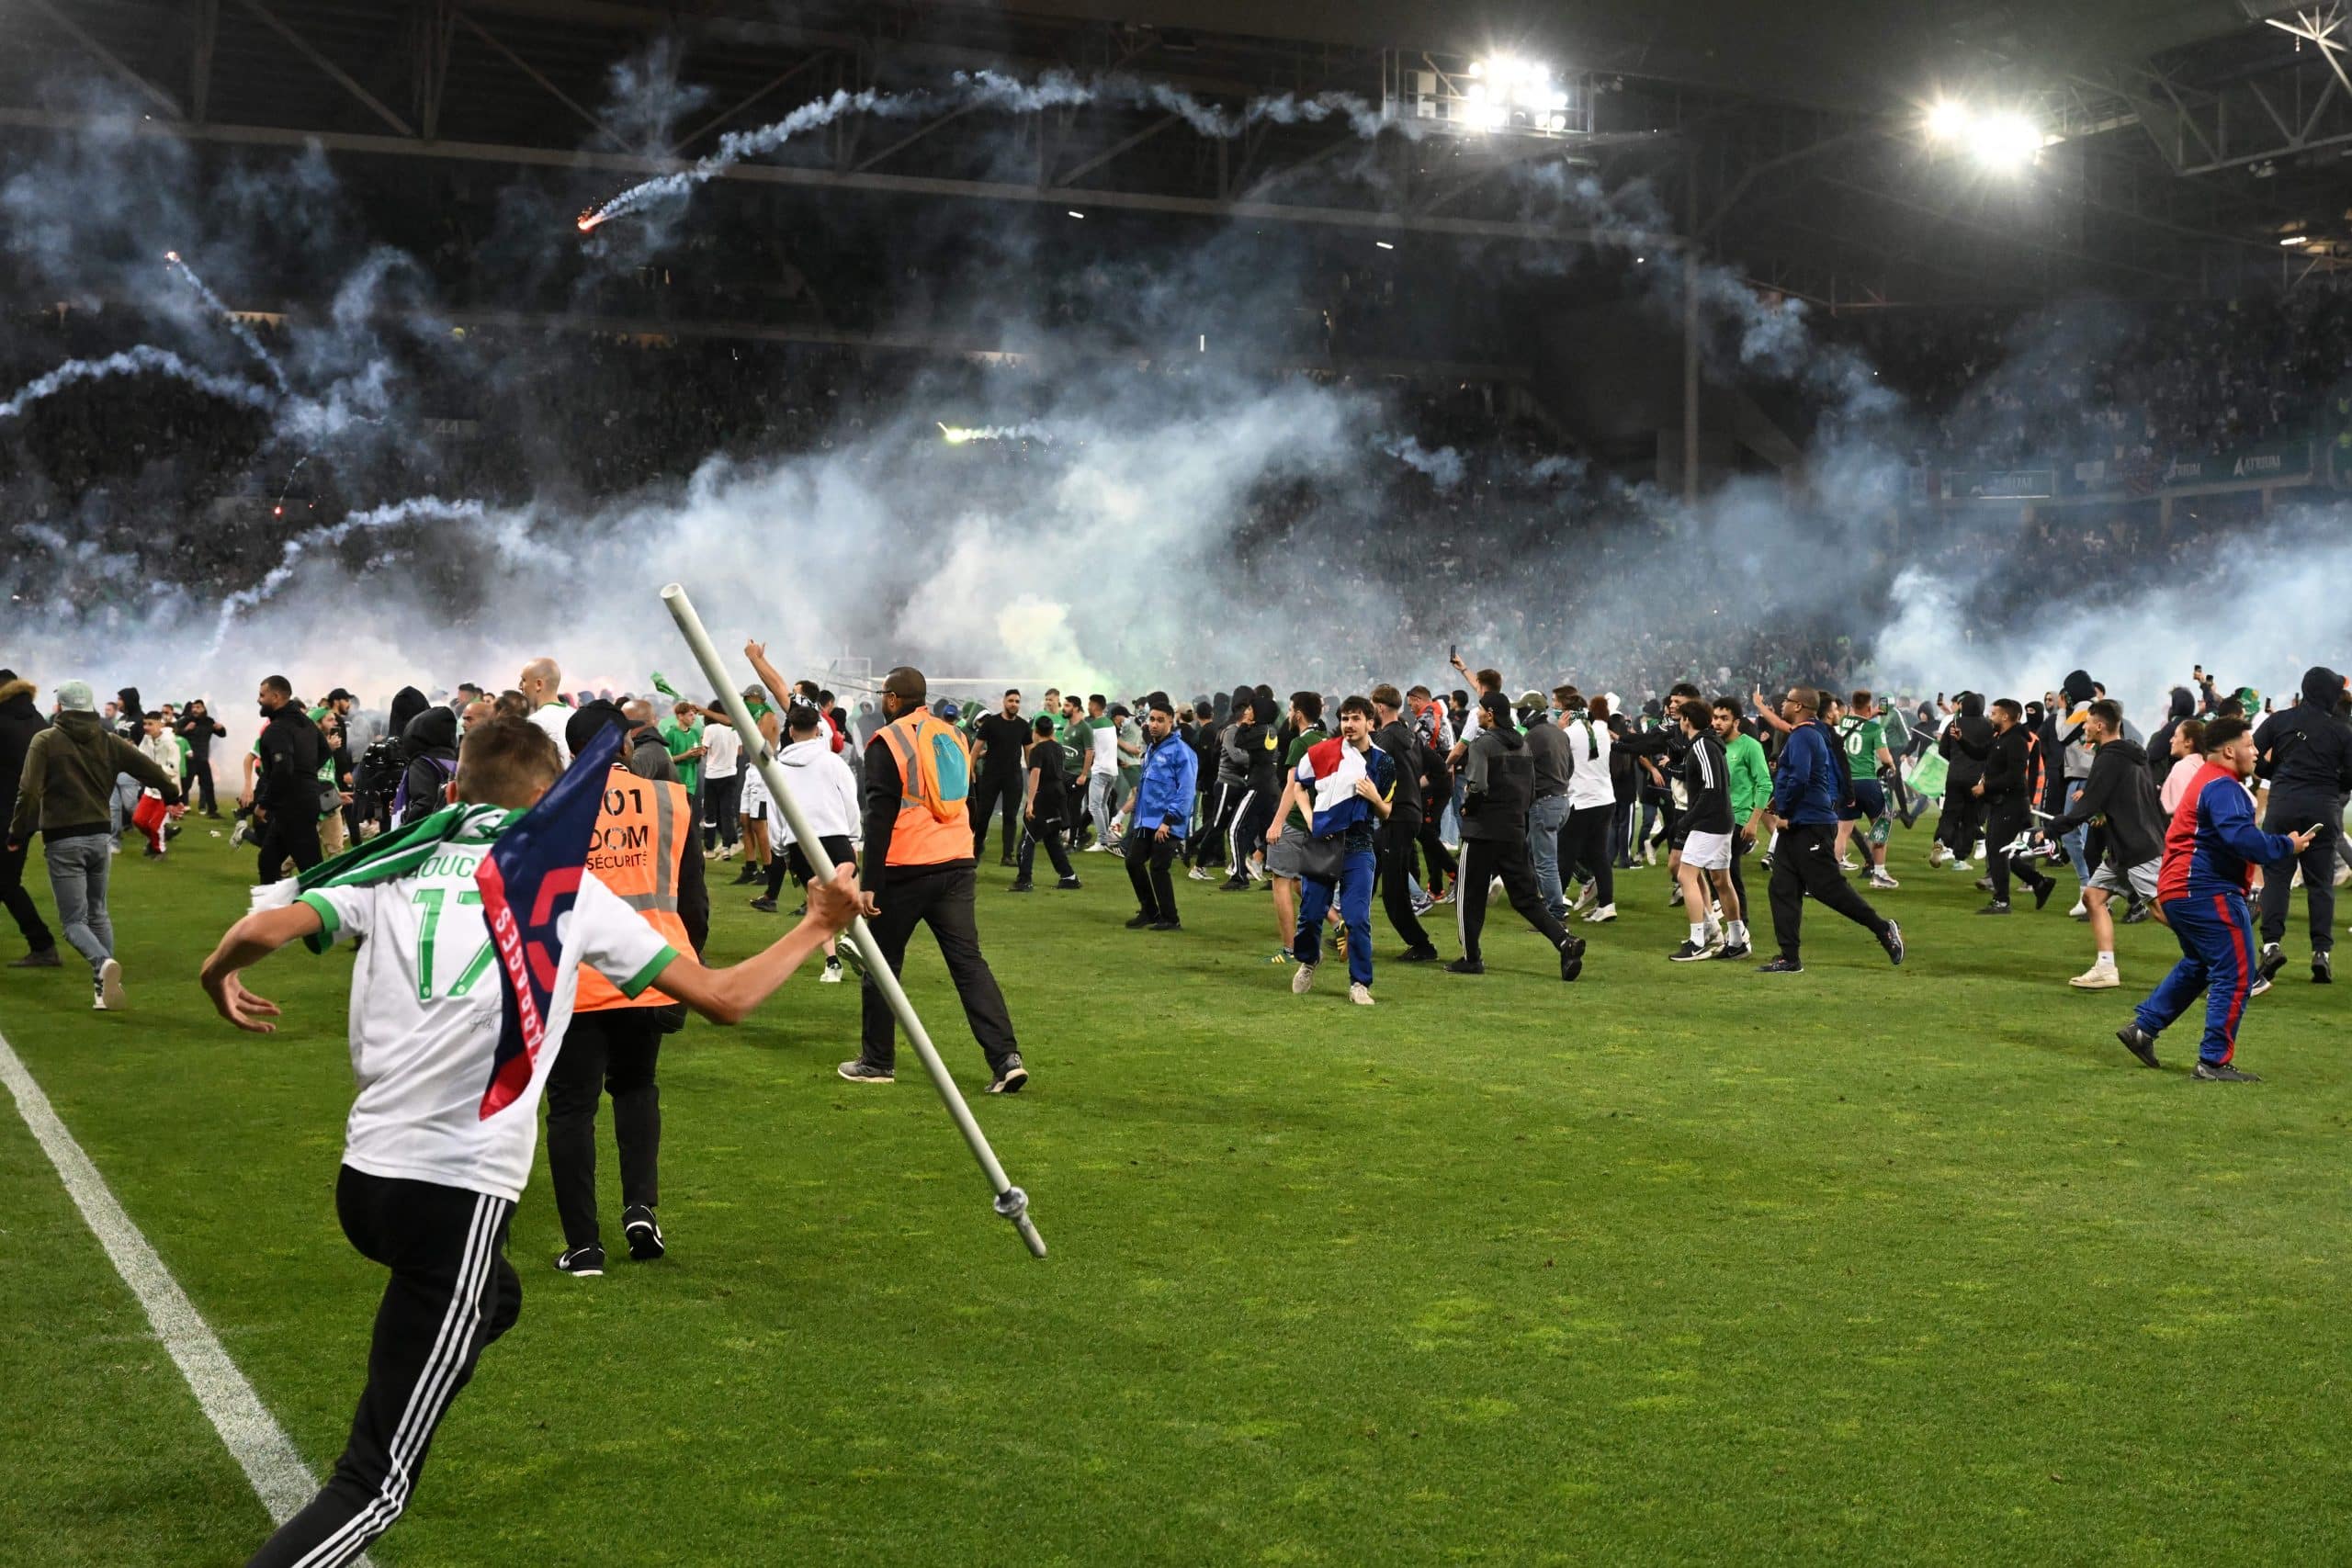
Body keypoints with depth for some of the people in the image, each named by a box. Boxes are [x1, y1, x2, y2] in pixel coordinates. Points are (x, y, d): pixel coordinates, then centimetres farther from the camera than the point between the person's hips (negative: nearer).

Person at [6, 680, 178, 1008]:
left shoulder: (45, 740, -5)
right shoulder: (109, 741, 6)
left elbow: (29, 791, -12)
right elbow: (149, 769, 10)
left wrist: (18, 833, -3)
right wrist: (171, 794, 30)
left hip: (62, 841, -4)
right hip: (100, 836, 4)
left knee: (74, 920, -2)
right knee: (97, 913, 18)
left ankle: (103, 963, -30)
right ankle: (104, 987, 11)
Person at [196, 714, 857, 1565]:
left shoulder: (399, 864, 10)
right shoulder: (566, 883, 5)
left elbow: (264, 929, -4)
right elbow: (723, 997, 8)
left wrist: (218, 977, 19)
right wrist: (817, 927, 23)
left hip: (365, 1177, 5)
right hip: (459, 1192, -5)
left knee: (491, 1300, 35)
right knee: (374, 1486, -3)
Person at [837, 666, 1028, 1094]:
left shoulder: (887, 742, -7)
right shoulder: (953, 736, 13)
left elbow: (879, 817, -12)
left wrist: (869, 883, -13)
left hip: (906, 870, -5)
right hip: (957, 865, 5)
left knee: (882, 963, 10)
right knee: (968, 961, 2)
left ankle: (876, 1062, 17)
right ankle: (1006, 1057, -9)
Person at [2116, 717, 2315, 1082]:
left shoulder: (2207, 781, 19)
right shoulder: (2222, 787, -15)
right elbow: (2242, 838, -28)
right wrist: (2287, 846, -17)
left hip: (2180, 890, 11)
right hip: (2207, 892, -11)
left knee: (2198, 966, 25)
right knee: (2235, 974, -6)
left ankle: (2142, 1028, 24)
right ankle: (2215, 1062, -4)